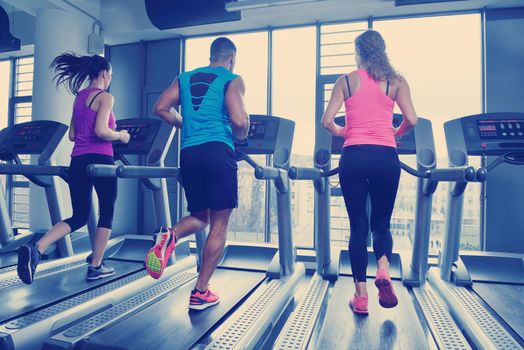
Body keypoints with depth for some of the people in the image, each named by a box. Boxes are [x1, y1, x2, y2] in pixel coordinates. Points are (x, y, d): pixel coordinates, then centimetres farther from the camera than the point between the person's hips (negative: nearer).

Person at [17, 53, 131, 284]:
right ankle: (96, 267, 16)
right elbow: (101, 131, -18)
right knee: (107, 213, 10)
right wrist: (120, 135, -2)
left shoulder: (79, 98, 18)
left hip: (77, 161, 7)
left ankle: (36, 249, -6)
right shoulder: (105, 97, -5)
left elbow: (72, 135, 18)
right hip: (100, 160, -7)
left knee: (79, 216, 14)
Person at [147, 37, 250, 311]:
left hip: (188, 154, 5)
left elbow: (161, 108, 11)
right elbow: (238, 120, -11)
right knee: (219, 224, 4)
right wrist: (241, 135, 11)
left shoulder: (184, 78, 19)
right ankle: (200, 293, 7)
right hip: (218, 151, -5)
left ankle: (169, 237, -13)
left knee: (199, 217, 20)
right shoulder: (232, 80, 3)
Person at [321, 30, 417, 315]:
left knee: (358, 225, 7)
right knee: (381, 222, 15)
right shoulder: (396, 81, 9)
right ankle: (383, 270, -12)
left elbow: (327, 122, 0)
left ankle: (361, 296, 10)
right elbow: (411, 120, 0)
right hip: (385, 157, 1)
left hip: (353, 157, 0)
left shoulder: (346, 81, 8)